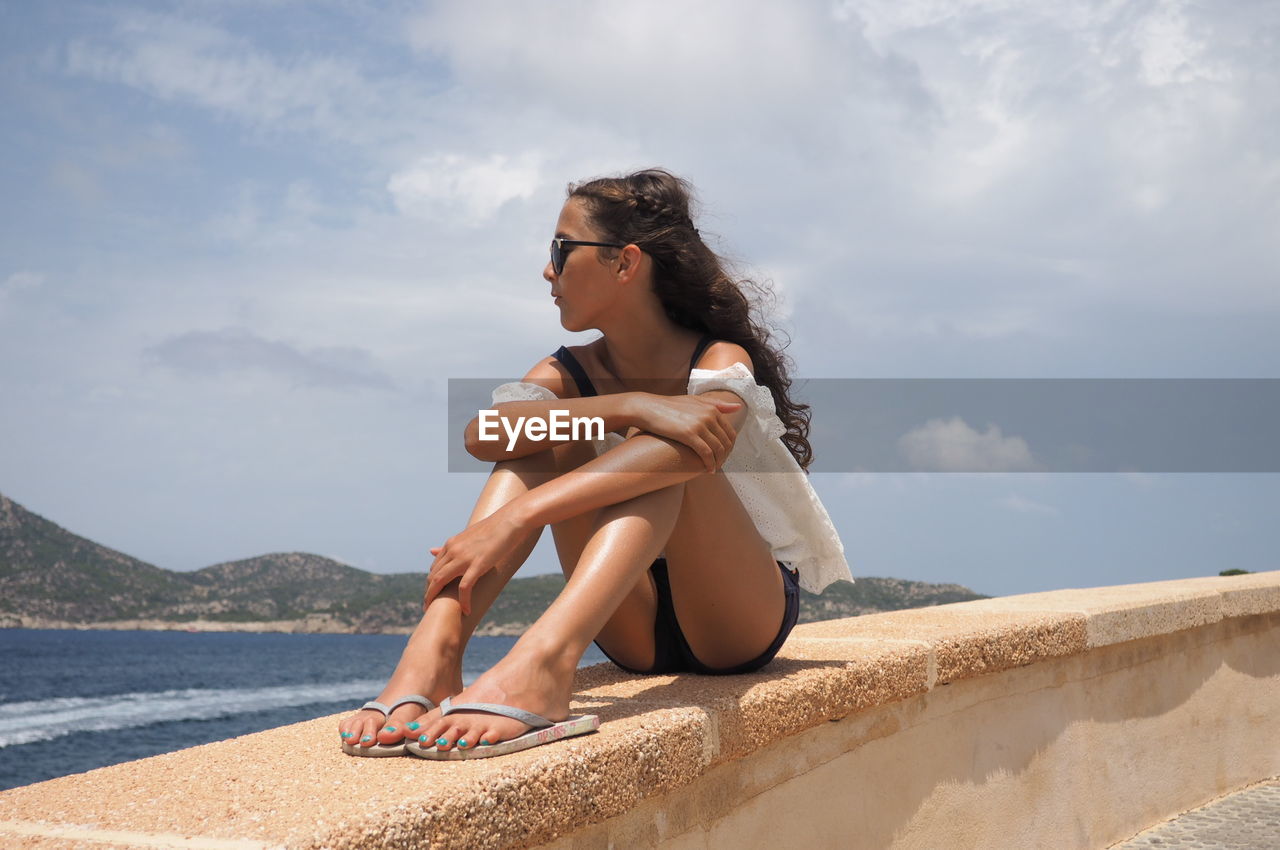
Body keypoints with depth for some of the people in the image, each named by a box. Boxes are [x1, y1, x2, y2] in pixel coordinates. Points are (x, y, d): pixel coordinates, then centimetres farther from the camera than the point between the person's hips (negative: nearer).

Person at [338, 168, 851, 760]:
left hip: (745, 618, -4)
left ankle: (545, 658, -54)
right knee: (549, 442, -17)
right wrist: (632, 409, -36)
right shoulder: (570, 373, 3)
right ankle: (433, 649, -38)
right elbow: (482, 433, -21)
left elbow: (697, 449, -36)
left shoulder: (722, 360, -10)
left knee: (667, 458, -30)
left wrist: (512, 520, -45)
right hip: (638, 633, 4)